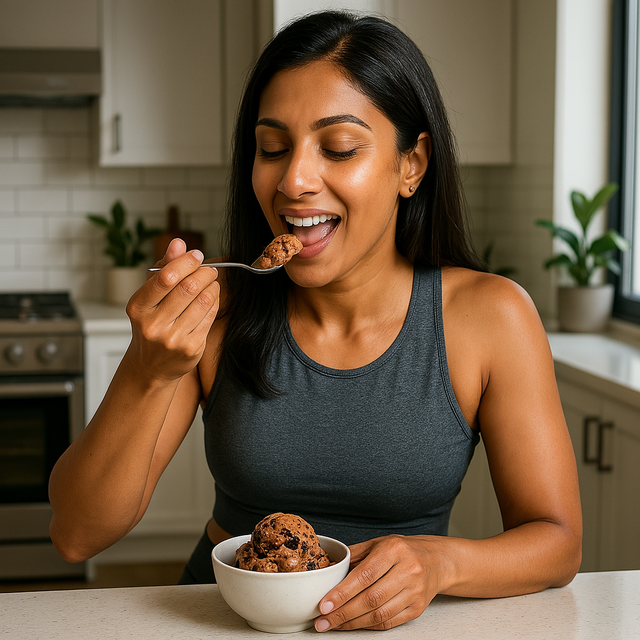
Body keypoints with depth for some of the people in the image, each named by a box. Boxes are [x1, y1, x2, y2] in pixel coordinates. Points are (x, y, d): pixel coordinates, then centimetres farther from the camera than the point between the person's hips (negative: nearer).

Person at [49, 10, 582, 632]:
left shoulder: (491, 316, -10)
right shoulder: (214, 312, -7)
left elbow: (558, 541, -5)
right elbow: (76, 534, -9)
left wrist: (436, 561, -25)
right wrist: (151, 370, -24)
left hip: (391, 627, -1)